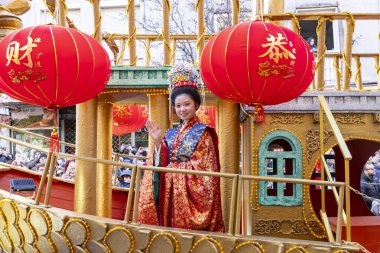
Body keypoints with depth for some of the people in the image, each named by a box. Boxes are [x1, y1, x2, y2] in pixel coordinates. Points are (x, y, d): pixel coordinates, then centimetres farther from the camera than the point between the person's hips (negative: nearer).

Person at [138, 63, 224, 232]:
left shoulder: (202, 133, -3)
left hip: (191, 192, -5)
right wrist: (158, 142, -5)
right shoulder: (171, 133, 12)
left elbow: (201, 167, -11)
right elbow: (162, 163, 7)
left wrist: (173, 167, -8)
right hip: (169, 192, 5)